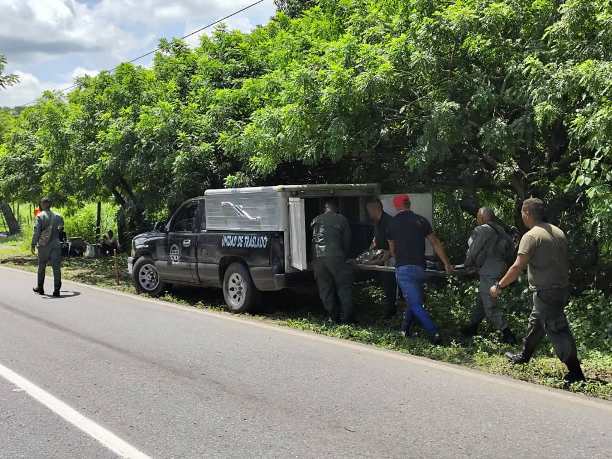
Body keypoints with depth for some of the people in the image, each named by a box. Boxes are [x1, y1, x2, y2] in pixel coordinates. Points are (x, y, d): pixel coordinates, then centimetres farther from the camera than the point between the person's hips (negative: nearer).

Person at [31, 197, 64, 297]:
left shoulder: (40, 216, -5)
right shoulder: (57, 216, 5)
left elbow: (36, 231, -11)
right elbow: (61, 228, 12)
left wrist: (33, 244, -10)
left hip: (43, 245, -2)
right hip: (55, 245, 2)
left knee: (41, 267, 14)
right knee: (56, 268, 0)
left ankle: (40, 288, 24)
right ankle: (57, 290, -5)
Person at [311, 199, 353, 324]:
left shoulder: (316, 220, 16)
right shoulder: (341, 220, 8)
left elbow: (313, 240, 17)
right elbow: (347, 241, 11)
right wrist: (345, 256, 23)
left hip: (318, 258, 3)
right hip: (335, 257, -3)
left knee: (325, 289, 10)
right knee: (344, 287, 5)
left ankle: (334, 316, 14)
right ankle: (346, 317, 2)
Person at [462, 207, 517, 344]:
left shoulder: (482, 230, -14)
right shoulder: (500, 230, 11)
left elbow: (473, 251, -10)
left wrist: (467, 264, 11)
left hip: (489, 273, -9)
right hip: (499, 269, 9)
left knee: (490, 306, -5)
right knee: (482, 299, 20)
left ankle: (507, 335, -5)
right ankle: (472, 327, 31)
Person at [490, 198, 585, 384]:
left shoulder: (531, 236, -17)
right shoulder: (558, 232, 9)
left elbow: (518, 267, -22)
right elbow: (564, 262, 14)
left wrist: (499, 286, -14)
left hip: (545, 291, -9)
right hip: (562, 288, 9)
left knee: (557, 330, -4)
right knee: (535, 322, 24)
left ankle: (575, 372, -2)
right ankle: (524, 356, 40)